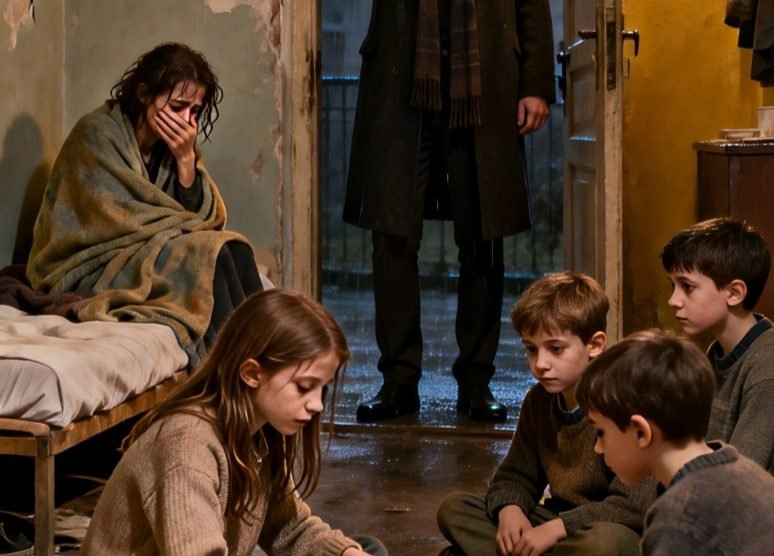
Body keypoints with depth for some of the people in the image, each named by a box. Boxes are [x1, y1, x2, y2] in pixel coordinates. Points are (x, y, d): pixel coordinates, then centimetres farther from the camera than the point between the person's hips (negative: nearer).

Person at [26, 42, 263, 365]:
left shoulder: (171, 143, 7)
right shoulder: (96, 135, -13)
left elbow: (204, 217, 1)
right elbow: (119, 221, -17)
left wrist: (186, 159, -12)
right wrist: (188, 228, -10)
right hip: (93, 271, -7)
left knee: (236, 250, -16)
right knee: (211, 256, -24)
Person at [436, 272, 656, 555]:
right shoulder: (538, 401, 5)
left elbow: (635, 504, -24)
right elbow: (514, 477, 11)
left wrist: (557, 527, -26)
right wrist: (509, 509, -13)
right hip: (555, 523, 7)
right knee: (453, 508, -4)